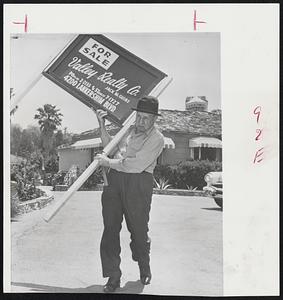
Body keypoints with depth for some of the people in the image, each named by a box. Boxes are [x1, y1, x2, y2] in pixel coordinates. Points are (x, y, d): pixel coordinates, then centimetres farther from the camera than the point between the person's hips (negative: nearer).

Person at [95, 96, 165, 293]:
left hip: (138, 183, -5)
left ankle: (145, 269, 32)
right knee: (110, 228, 0)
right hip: (114, 180, 5)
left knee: (138, 229, 5)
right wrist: (102, 125, 20)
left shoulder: (156, 138, -4)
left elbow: (137, 164, -15)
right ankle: (113, 277, 7)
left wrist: (109, 162, -9)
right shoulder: (129, 129, 18)